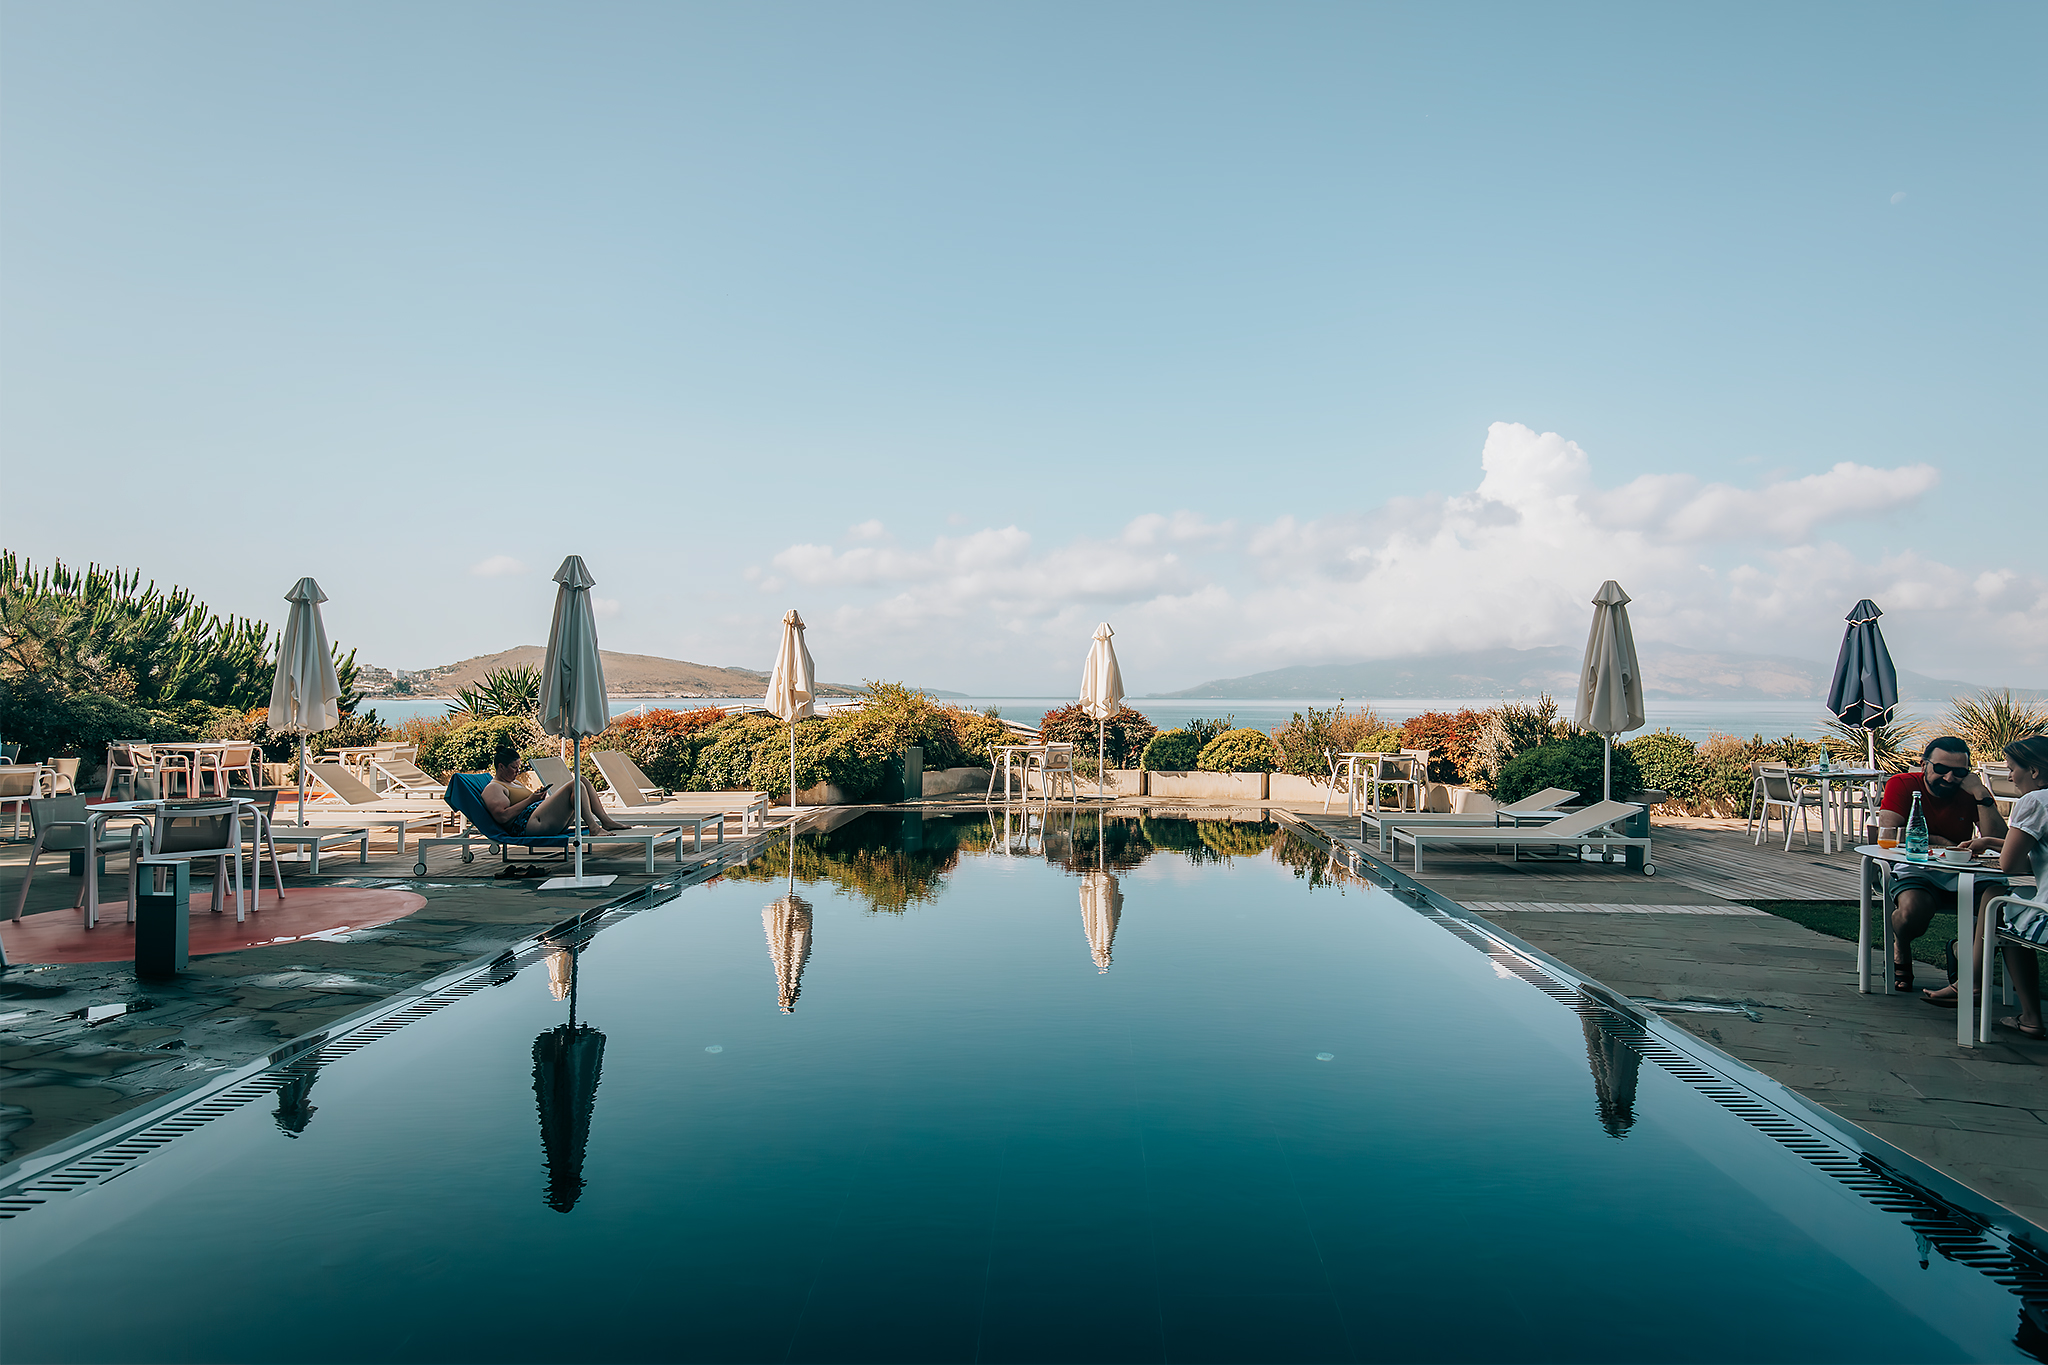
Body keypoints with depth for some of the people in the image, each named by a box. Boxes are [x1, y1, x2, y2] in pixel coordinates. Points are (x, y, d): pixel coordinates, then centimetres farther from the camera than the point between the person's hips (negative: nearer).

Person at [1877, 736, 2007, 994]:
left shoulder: (1973, 794, 5)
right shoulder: (1902, 785, -2)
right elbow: (1888, 834, -11)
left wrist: (1982, 795, -12)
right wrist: (1938, 842, -6)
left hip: (1962, 874, 3)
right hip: (1915, 870, -3)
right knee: (1914, 908, -36)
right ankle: (1900, 951, 3)